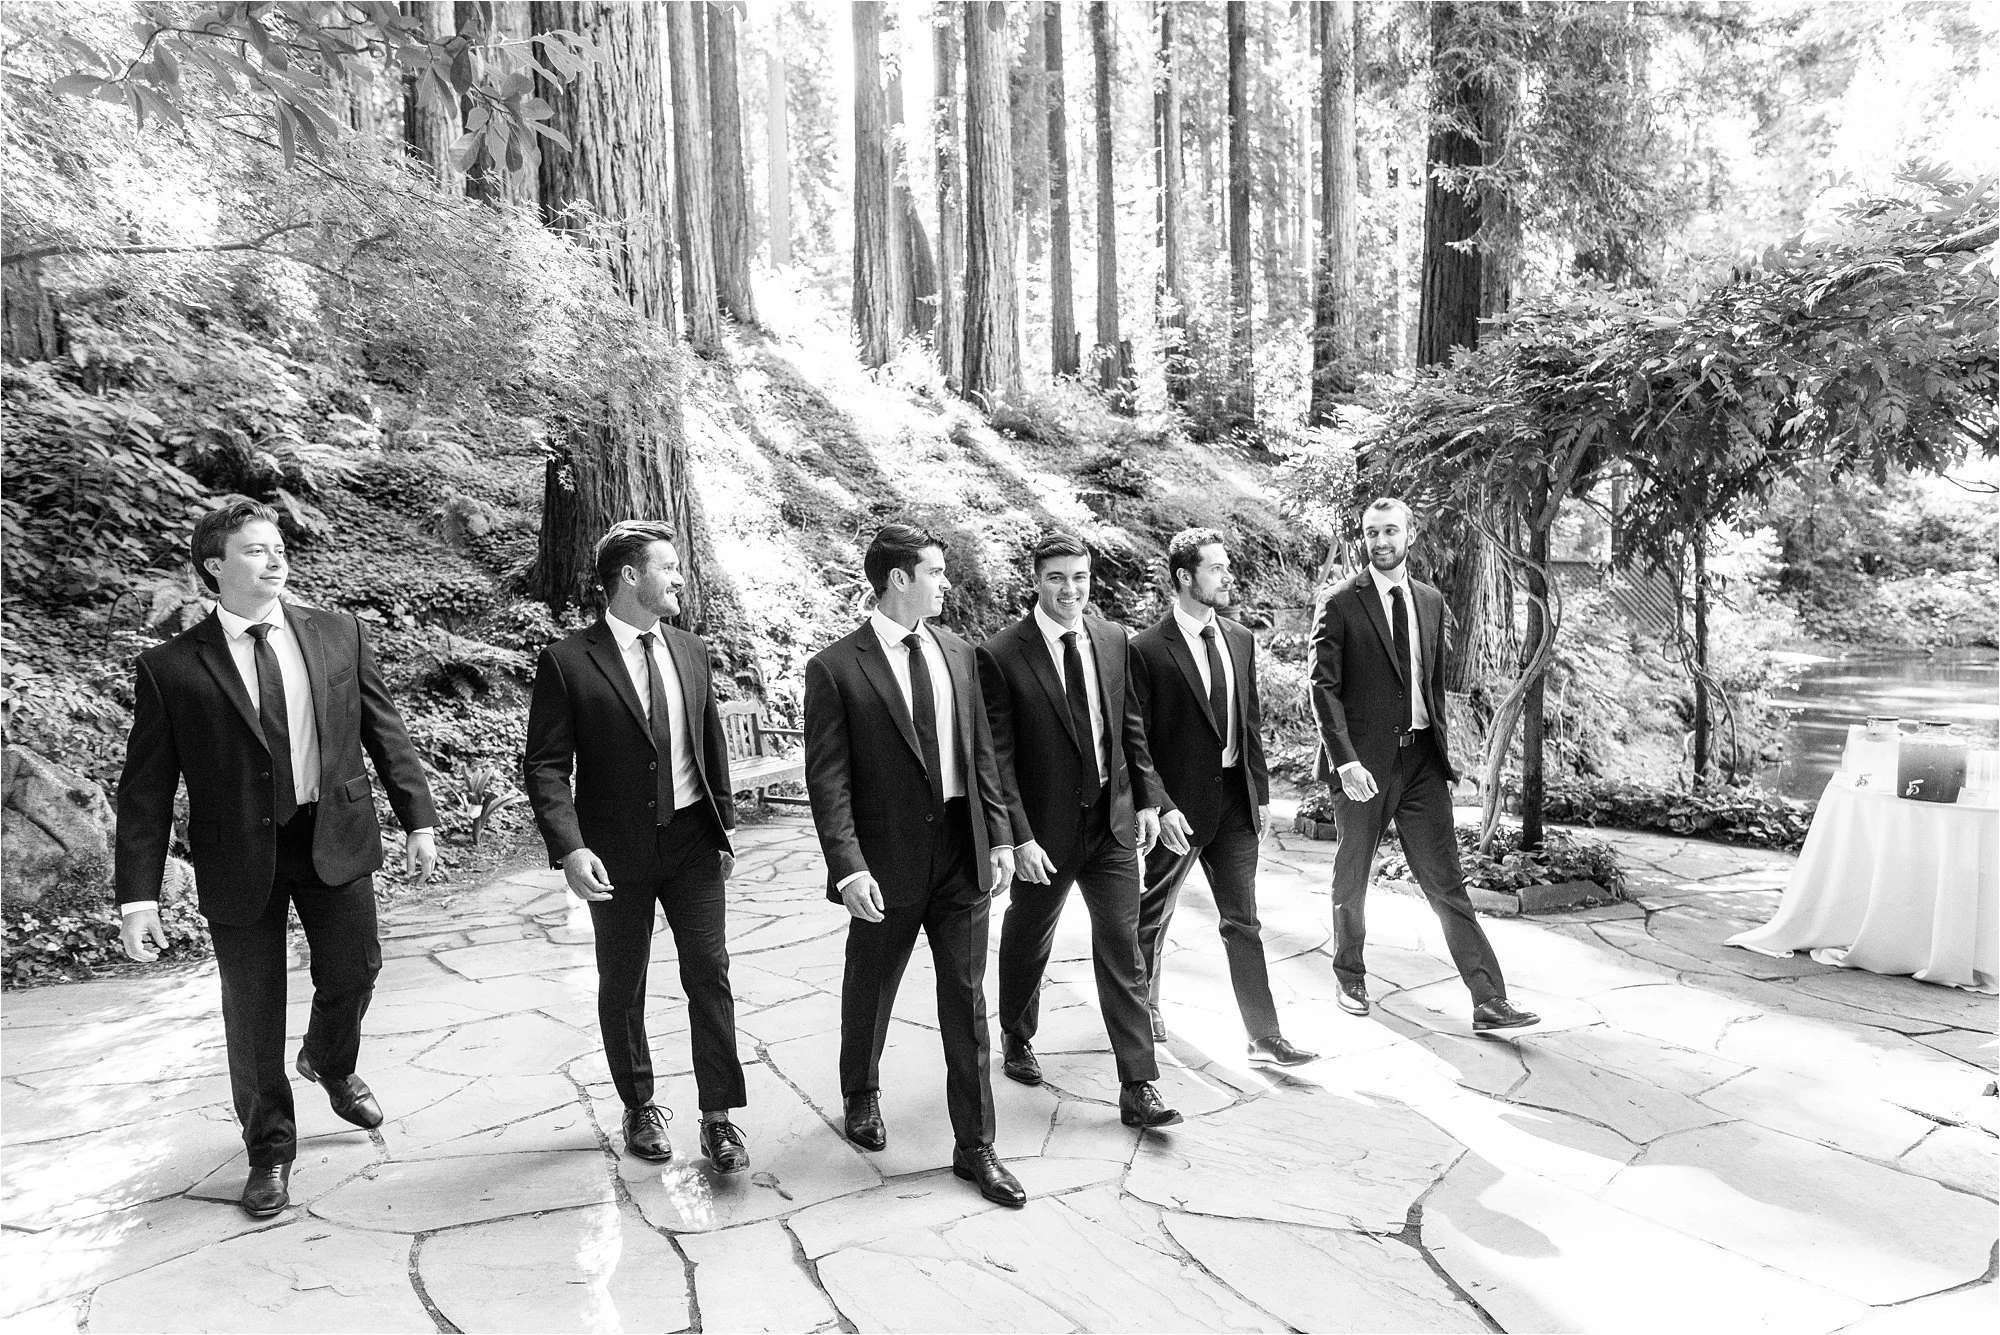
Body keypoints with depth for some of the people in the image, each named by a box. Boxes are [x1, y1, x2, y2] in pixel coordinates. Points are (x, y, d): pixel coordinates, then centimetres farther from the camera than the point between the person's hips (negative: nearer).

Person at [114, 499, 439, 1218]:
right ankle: (269, 1149, 31)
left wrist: (417, 819, -1)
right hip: (239, 858, -2)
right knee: (253, 1012, 9)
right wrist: (138, 894, -9)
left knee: (354, 971, 10)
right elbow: (146, 789, -5)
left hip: (335, 836, 2)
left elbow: (384, 730, 4)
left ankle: (330, 1063, 46)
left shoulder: (337, 633, 1)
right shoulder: (170, 667, -6)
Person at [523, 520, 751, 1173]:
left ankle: (718, 1116, 13)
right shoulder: (567, 660, -10)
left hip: (693, 842, 3)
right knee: (622, 989, 12)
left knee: (709, 975, 2)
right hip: (616, 851, -3)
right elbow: (546, 767, -12)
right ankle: (640, 1108, 31)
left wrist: (724, 827, 13)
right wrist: (569, 848, -23)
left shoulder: (690, 651, 5)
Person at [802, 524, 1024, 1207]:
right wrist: (848, 867, -20)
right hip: (889, 862, -4)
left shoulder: (957, 652, 7)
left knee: (967, 1001, 8)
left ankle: (975, 1147, 19)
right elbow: (827, 779, -12)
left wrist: (999, 835, 6)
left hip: (962, 851, 4)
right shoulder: (835, 668, -9)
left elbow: (980, 754, 11)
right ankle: (861, 1098, 43)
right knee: (869, 994, 16)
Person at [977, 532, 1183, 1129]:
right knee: (1027, 945, 17)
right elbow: (997, 757, -15)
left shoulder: (1112, 639, 2)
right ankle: (1017, 1040, 43)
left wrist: (1147, 797, 7)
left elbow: (1131, 726, 11)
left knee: (1122, 951, 2)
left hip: (1113, 822, 3)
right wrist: (1020, 837, -18)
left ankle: (1138, 1088, 8)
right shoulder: (1000, 653, -14)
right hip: (1045, 831, -3)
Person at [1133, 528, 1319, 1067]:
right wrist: (1160, 808, -17)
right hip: (1178, 806, -5)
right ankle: (1144, 1008, 36)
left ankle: (1265, 1036, 12)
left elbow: (1251, 723, 14)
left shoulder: (1240, 641, 8)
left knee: (1243, 922, 7)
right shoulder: (1147, 649, -13)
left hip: (1235, 801, 5)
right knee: (1152, 916, 13)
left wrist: (1262, 792, 11)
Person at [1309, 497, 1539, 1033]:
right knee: (1352, 878, 11)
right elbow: (1324, 687, -11)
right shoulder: (1340, 604, -6)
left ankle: (1488, 1001, 3)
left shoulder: (1430, 601, 10)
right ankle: (1350, 975, 31)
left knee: (1446, 881, 2)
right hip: (1364, 760, -4)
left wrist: (1441, 742, 14)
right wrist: (1345, 760, -19)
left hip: (1422, 758, 4)